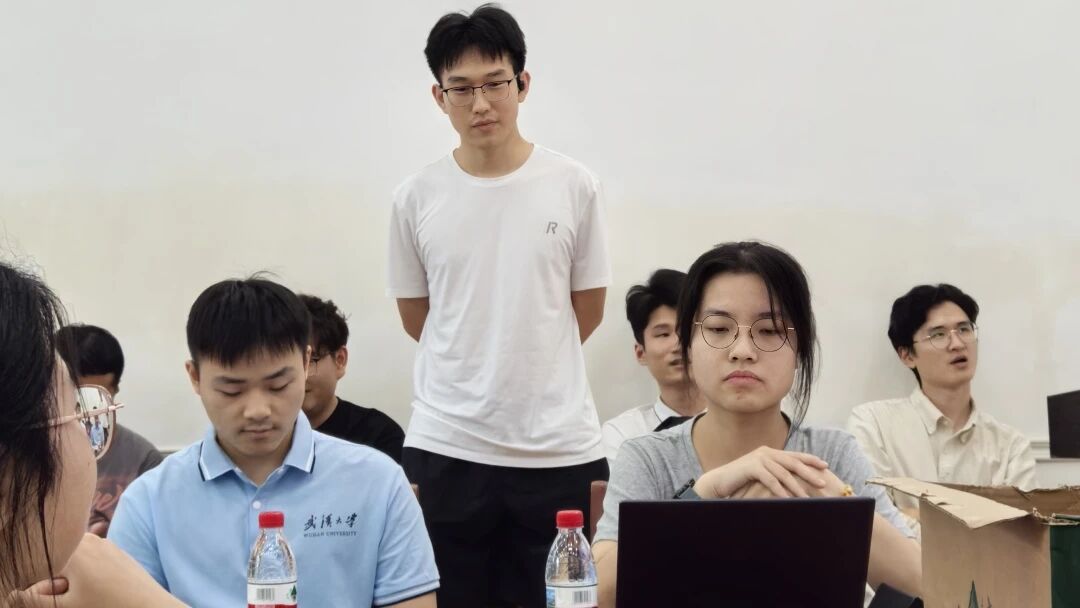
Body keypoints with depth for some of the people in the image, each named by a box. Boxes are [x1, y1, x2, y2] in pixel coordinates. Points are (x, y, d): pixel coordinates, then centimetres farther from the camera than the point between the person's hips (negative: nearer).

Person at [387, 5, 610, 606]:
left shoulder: (575, 186, -1)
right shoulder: (416, 198, 0)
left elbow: (588, 309, 8)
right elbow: (417, 318, 11)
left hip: (560, 447, 0)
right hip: (446, 447, 0)